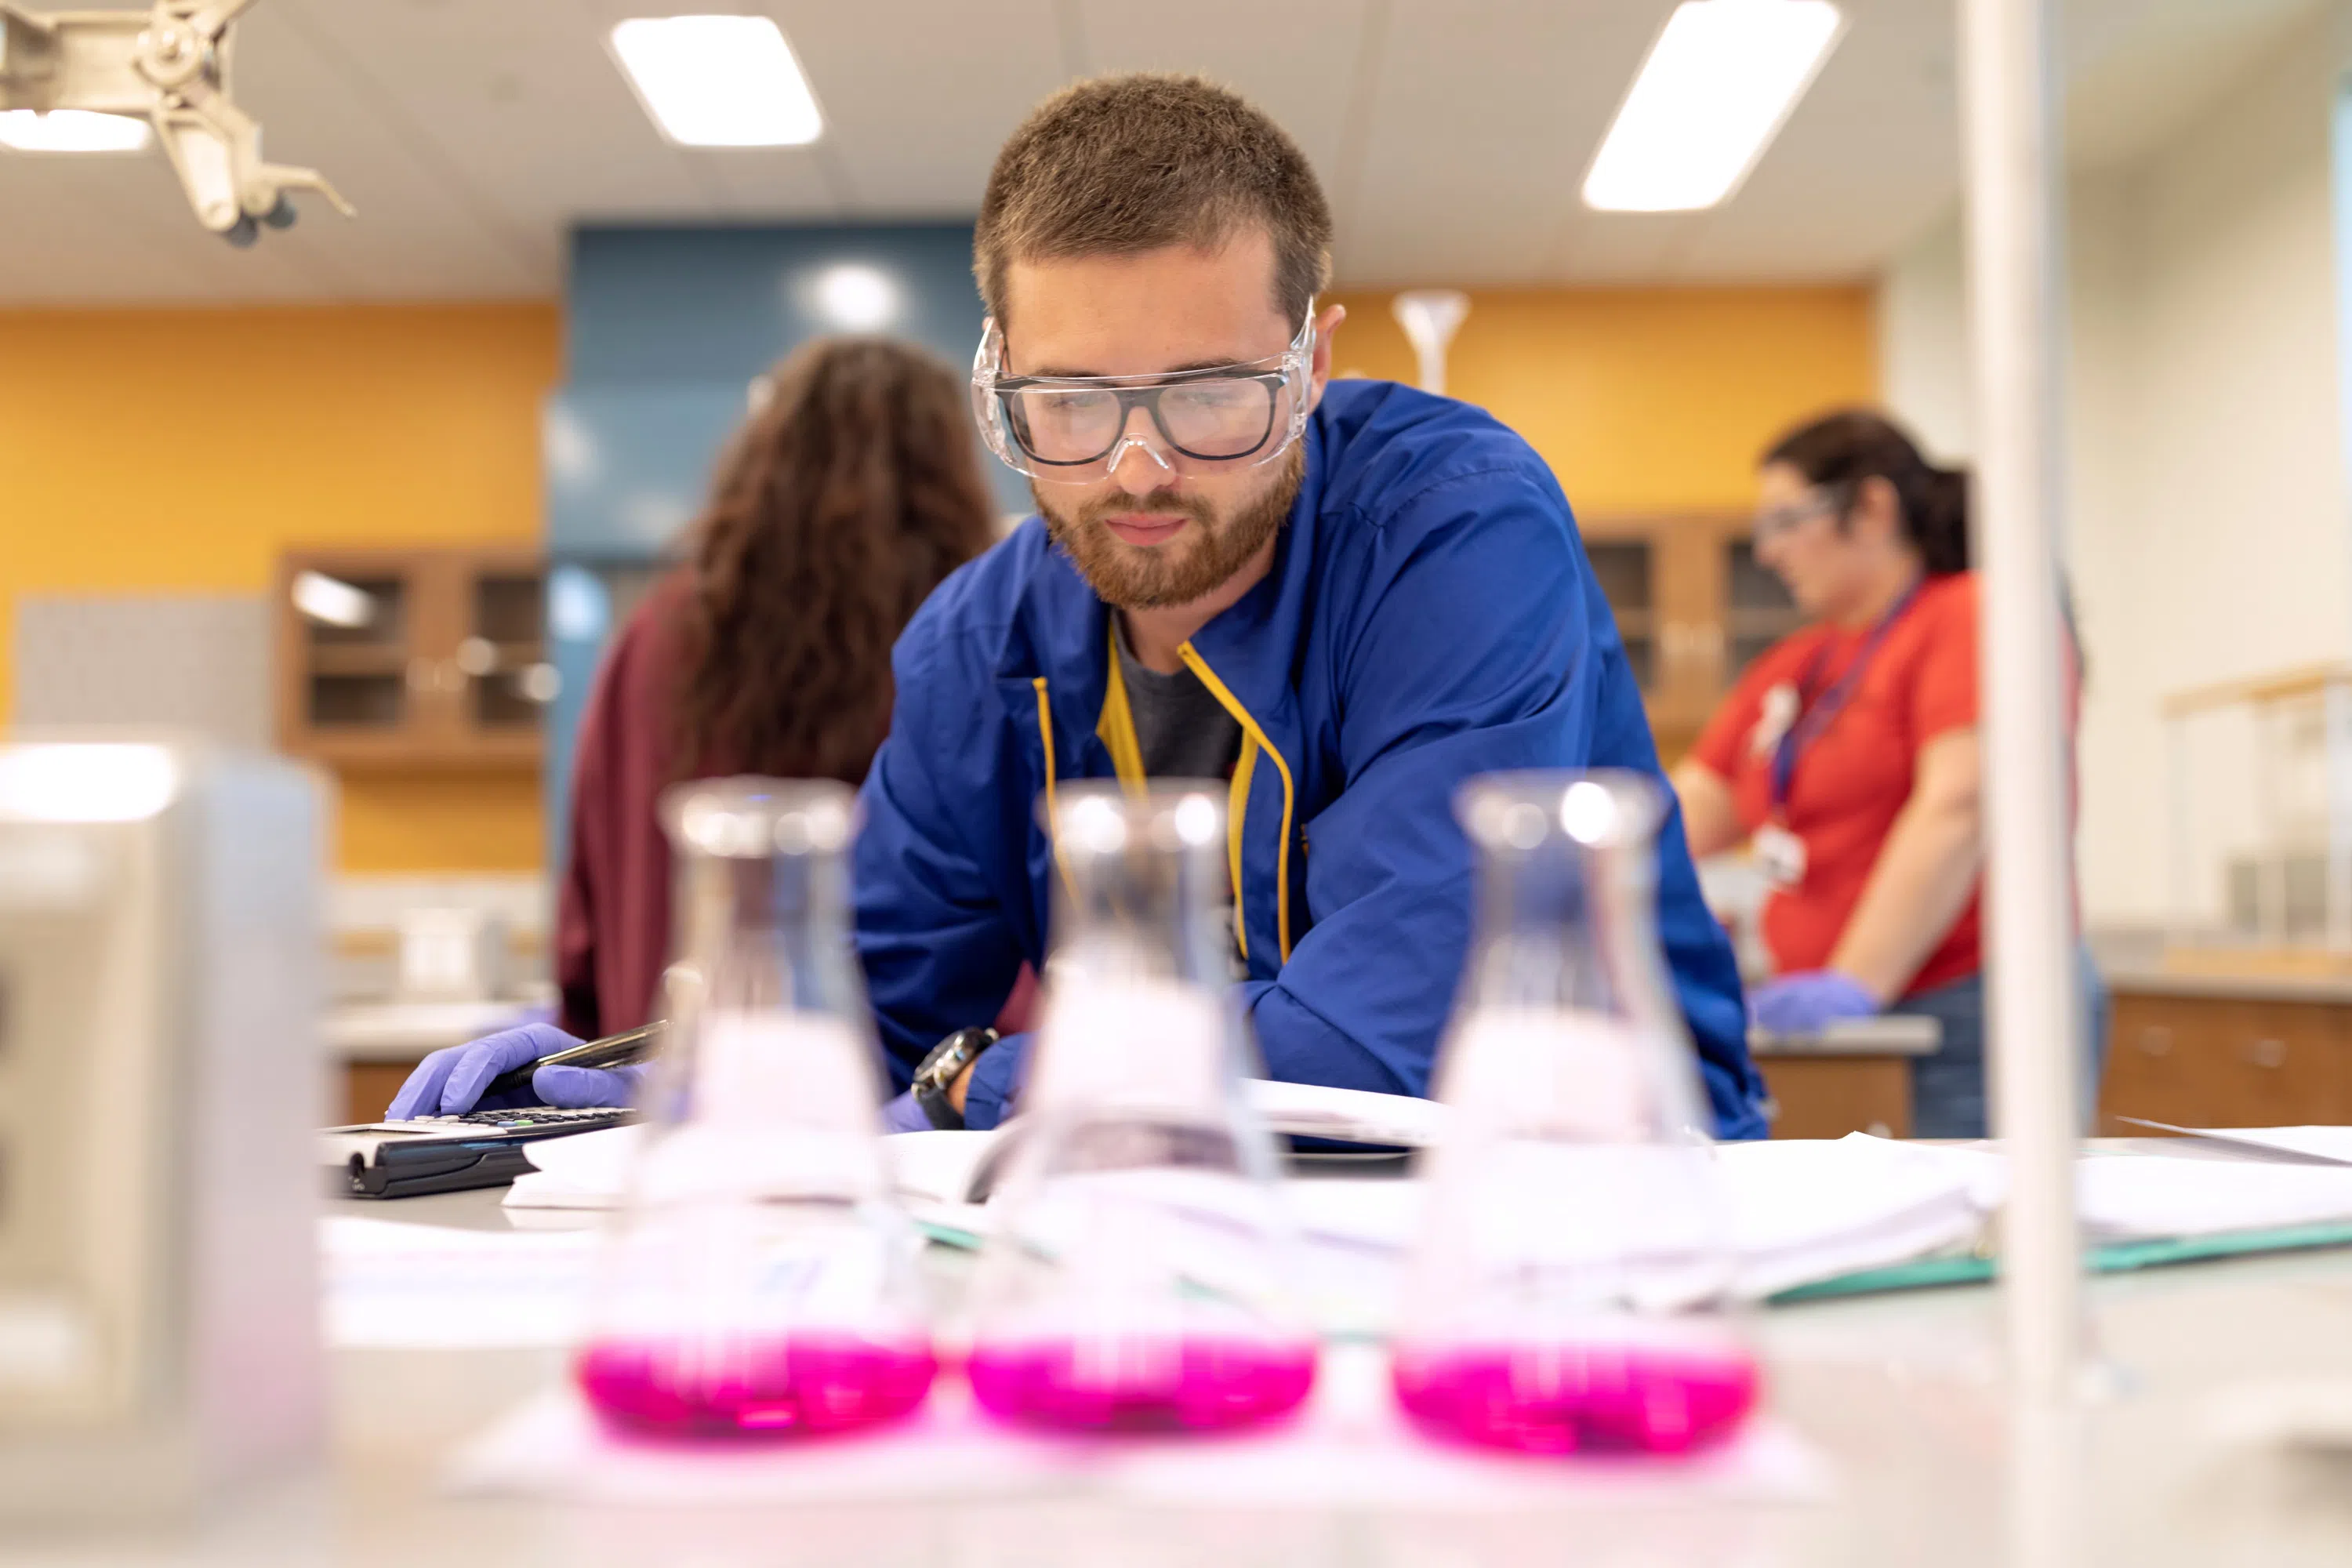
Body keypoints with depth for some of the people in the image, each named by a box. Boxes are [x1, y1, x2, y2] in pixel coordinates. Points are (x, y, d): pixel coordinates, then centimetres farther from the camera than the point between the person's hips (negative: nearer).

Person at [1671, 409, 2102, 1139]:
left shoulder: (1974, 616, -4)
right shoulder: (1792, 665, 21)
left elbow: (1959, 808, -17)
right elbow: (1690, 809, 17)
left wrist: (1855, 983, -24)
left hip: (1969, 1016, -7)